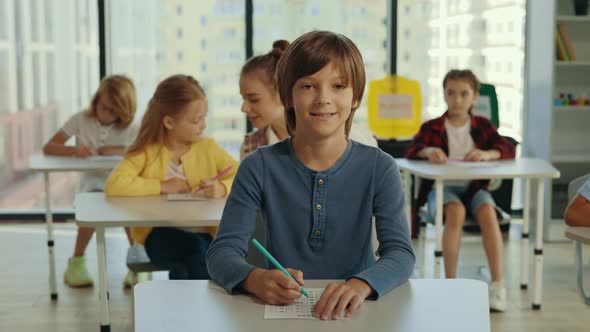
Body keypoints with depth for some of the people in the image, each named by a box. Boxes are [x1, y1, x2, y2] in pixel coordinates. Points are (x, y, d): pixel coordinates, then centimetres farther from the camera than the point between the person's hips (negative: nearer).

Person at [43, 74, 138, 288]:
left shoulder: (129, 127, -2)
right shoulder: (81, 120, -3)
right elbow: (48, 148, -6)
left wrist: (118, 150, -24)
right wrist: (73, 150, -26)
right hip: (93, 180, 0)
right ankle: (77, 262, -16)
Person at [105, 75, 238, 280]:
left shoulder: (208, 147, 8)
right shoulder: (147, 151, 2)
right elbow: (114, 185, -12)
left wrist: (223, 188, -18)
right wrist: (162, 186, -12)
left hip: (203, 233, 2)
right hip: (160, 234, -2)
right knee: (197, 248, -34)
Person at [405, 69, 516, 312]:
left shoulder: (482, 126, 11)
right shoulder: (431, 127, 6)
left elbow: (508, 149, -1)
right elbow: (412, 150, -9)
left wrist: (487, 154, -23)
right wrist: (428, 151, -34)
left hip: (474, 186, 2)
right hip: (441, 187, -1)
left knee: (487, 211, -31)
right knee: (456, 211, -35)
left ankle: (498, 283, -30)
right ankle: (450, 281, -28)